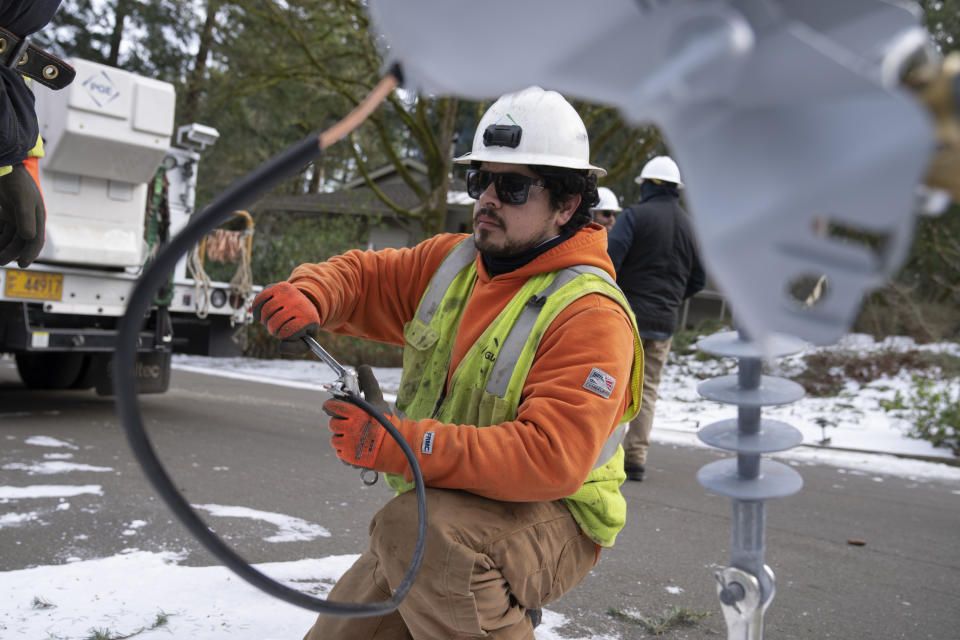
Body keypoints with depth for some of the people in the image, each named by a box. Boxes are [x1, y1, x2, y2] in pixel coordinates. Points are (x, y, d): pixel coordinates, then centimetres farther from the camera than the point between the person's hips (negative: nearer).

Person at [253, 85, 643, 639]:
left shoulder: (590, 315, -22)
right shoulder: (451, 261, 1)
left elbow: (549, 458, -32)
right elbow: (362, 277, 10)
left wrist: (397, 445, -37)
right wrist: (307, 295, -15)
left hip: (551, 525, -7)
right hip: (440, 506, 7)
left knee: (416, 526, -36)